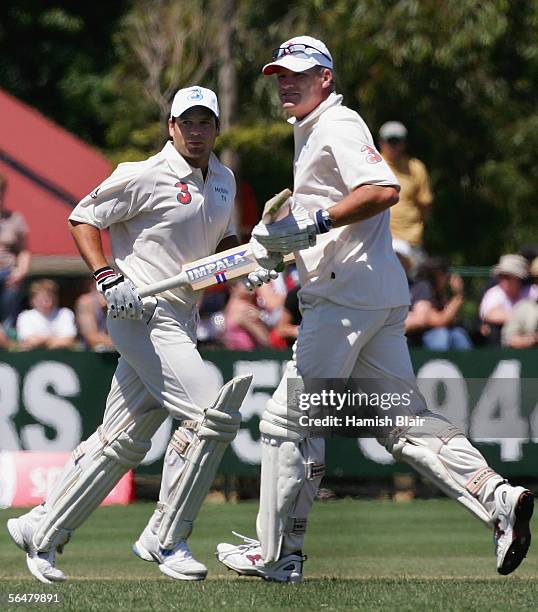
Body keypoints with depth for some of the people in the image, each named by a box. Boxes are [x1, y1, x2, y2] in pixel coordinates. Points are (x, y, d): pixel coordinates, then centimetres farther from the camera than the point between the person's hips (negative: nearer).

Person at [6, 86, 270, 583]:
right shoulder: (146, 177, -11)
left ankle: (41, 531, 19)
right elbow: (83, 217, -5)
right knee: (214, 413, -16)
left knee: (124, 440, 10)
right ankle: (165, 541, -6)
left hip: (182, 321, 8)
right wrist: (107, 277, -18)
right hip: (144, 317, -8)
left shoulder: (223, 181, 12)